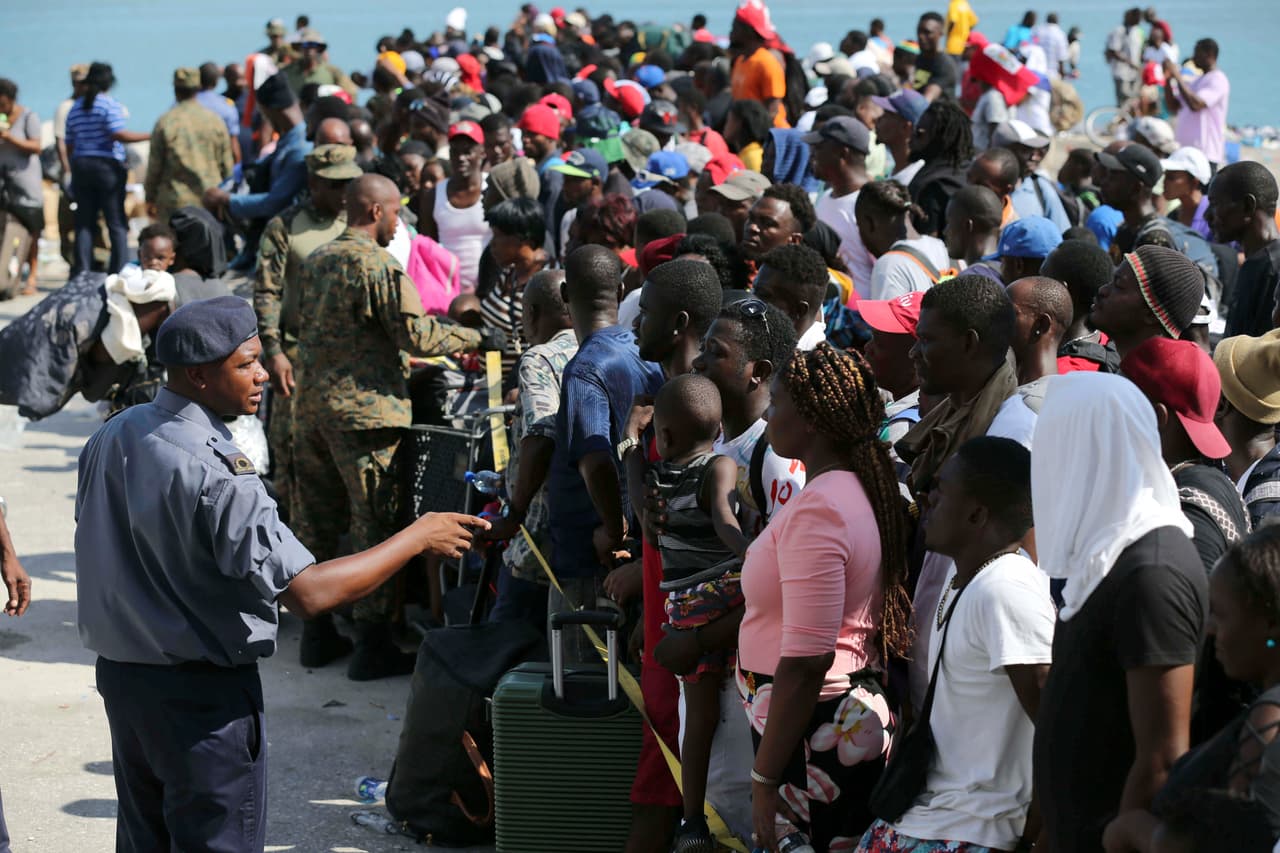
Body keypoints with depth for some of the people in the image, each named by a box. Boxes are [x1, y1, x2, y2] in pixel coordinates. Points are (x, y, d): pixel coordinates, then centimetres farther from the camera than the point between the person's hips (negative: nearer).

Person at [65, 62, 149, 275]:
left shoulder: (75, 109, 13)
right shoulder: (111, 105, -6)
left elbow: (70, 146, 14)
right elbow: (118, 134, -18)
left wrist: (73, 171, 22)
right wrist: (149, 136, -16)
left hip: (80, 165, 5)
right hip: (108, 166, -5)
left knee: (85, 223, 6)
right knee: (117, 223, -2)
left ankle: (82, 271, 1)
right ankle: (118, 270, -8)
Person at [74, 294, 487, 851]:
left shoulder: (111, 437, 2)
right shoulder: (215, 475, -26)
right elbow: (308, 592, -28)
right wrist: (418, 537, -20)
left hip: (118, 675, 8)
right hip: (203, 694, -8)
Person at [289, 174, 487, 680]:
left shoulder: (316, 260, 13)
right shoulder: (377, 265, -12)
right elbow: (417, 335, -16)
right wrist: (476, 338, -2)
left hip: (310, 405, 8)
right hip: (362, 407, -8)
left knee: (316, 523, 14)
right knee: (374, 524, -3)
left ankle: (316, 632, 20)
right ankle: (372, 644, -3)